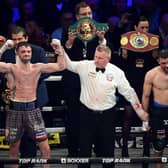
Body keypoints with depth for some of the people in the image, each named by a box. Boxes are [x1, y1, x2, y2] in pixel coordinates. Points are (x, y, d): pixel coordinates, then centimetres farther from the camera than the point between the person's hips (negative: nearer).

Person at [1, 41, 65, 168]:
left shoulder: (38, 67, 1)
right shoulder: (12, 68, -4)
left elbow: (60, 66, -4)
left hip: (33, 108, 1)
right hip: (15, 109, -1)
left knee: (45, 148, -2)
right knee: (14, 146, 11)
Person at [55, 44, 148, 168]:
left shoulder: (116, 72, -5)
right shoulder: (85, 66, -4)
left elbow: (129, 92, 1)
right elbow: (69, 65, -6)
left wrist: (140, 110, 3)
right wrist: (62, 53, -26)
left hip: (107, 115, 0)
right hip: (87, 114, 0)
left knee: (107, 147, 11)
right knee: (84, 146, 8)